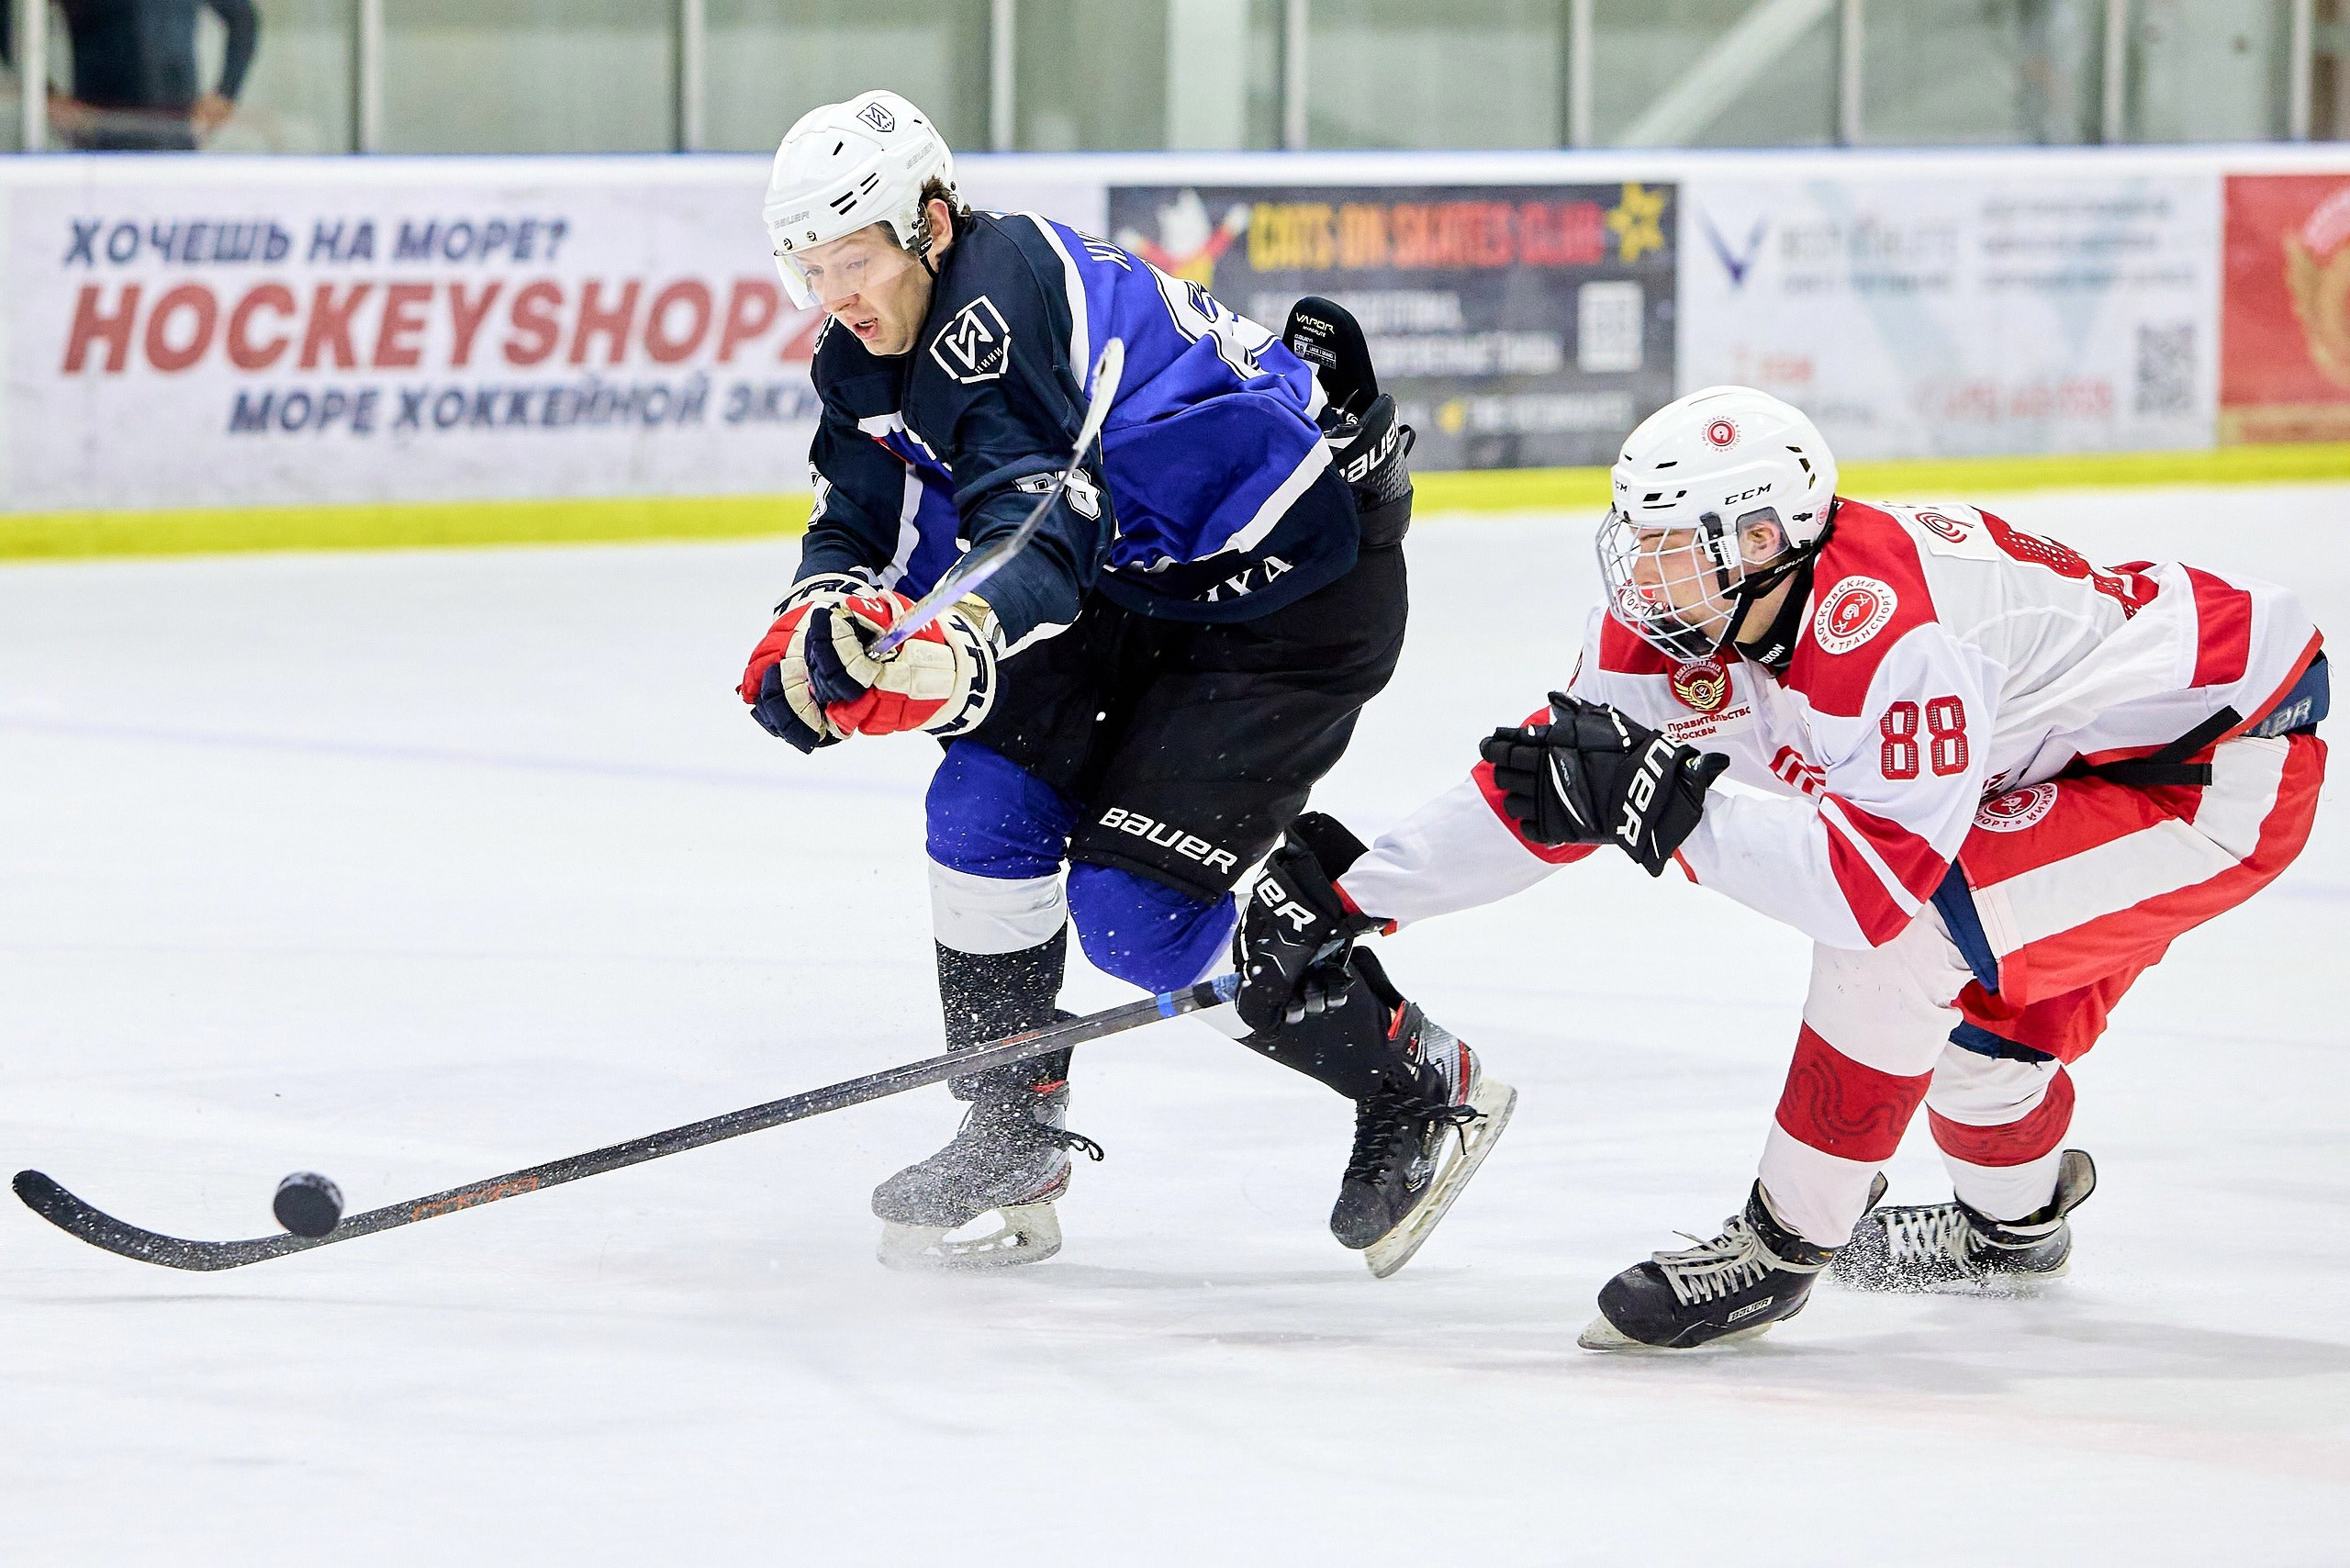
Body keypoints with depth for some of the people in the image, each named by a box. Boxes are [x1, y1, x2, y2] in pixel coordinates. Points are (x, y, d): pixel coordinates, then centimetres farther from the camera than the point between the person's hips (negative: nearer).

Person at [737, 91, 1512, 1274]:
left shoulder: (999, 303, -30)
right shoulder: (869, 354, 0)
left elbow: (1041, 531, -42)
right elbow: (863, 522, 0)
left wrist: (948, 650, -60)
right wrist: (815, 627, -23)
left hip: (1297, 587, -10)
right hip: (1141, 576, 10)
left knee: (1135, 905, -13)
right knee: (988, 801, -3)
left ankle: (1421, 1090, 4)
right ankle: (1014, 1143, 11)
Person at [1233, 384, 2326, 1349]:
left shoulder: (1888, 633, -34)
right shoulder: (1684, 613, -6)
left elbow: (1884, 880, -38)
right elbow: (1541, 785, 2)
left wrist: (1662, 802, -38)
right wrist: (1355, 902, -1)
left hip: (2228, 764, -9)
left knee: (1900, 926, -21)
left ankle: (1785, 1246, -8)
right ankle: (2017, 1216, 46)